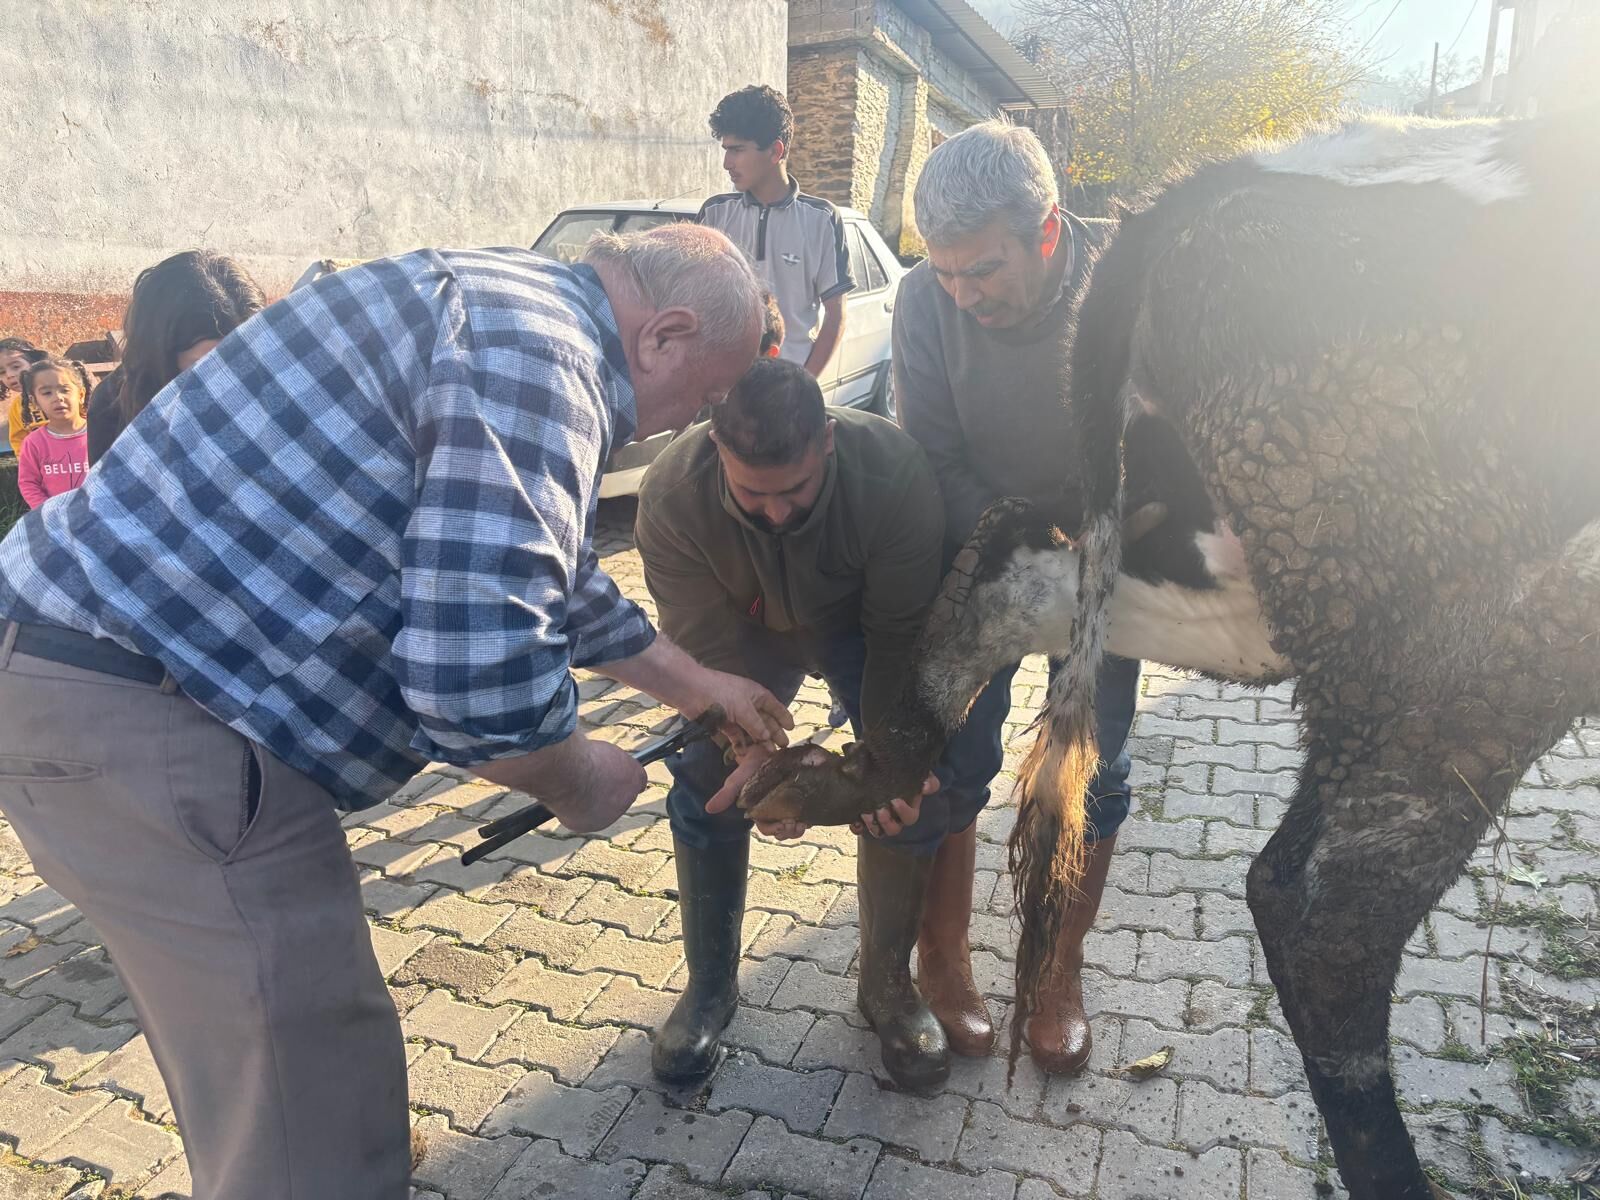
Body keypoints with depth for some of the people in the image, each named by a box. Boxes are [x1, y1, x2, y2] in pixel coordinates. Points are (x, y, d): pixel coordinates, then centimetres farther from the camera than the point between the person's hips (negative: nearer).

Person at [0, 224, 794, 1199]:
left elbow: (548, 578, 27)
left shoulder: (510, 313, 16)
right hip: (128, 705, -11)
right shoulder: (538, 345, -18)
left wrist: (697, 687, 33)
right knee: (308, 1084, 0)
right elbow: (479, 670, -30)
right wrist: (580, 782, -8)